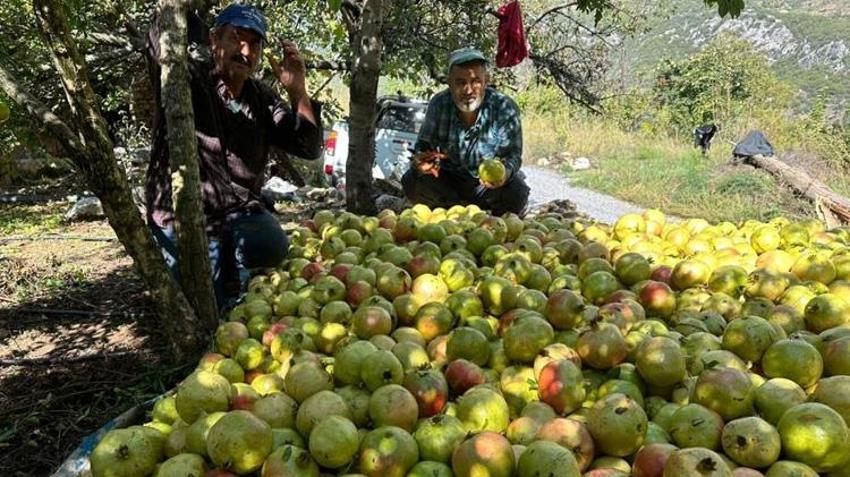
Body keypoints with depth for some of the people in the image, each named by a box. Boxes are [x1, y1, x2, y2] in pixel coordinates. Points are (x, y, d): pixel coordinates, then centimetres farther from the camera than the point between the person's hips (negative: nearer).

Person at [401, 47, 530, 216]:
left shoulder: (505, 109, -19)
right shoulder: (439, 104, -13)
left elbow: (513, 153, -17)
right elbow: (423, 144, -7)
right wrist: (420, 161, -33)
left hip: (489, 185, -1)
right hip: (449, 180, 2)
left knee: (517, 194, -31)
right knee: (412, 181, -23)